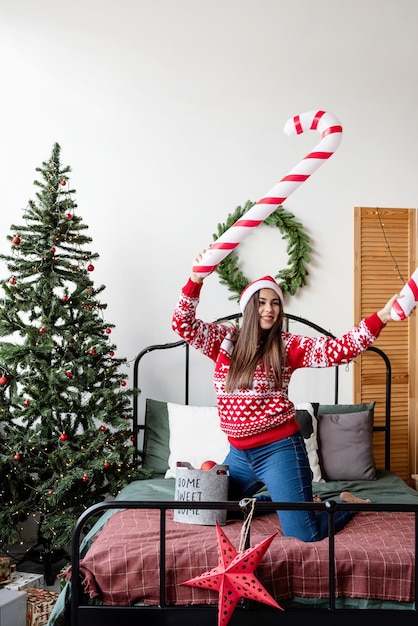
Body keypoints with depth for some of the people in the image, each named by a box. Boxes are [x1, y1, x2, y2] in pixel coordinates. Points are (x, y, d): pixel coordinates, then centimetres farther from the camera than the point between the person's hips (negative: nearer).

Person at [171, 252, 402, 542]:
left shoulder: (287, 344, -6)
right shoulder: (225, 339, 3)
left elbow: (337, 350, -15)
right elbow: (183, 325, -3)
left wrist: (380, 318, -27)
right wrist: (196, 280, -16)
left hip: (279, 449, -5)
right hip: (239, 452, 5)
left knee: (305, 535, -8)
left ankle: (348, 503, 26)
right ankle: (287, 499, 33)